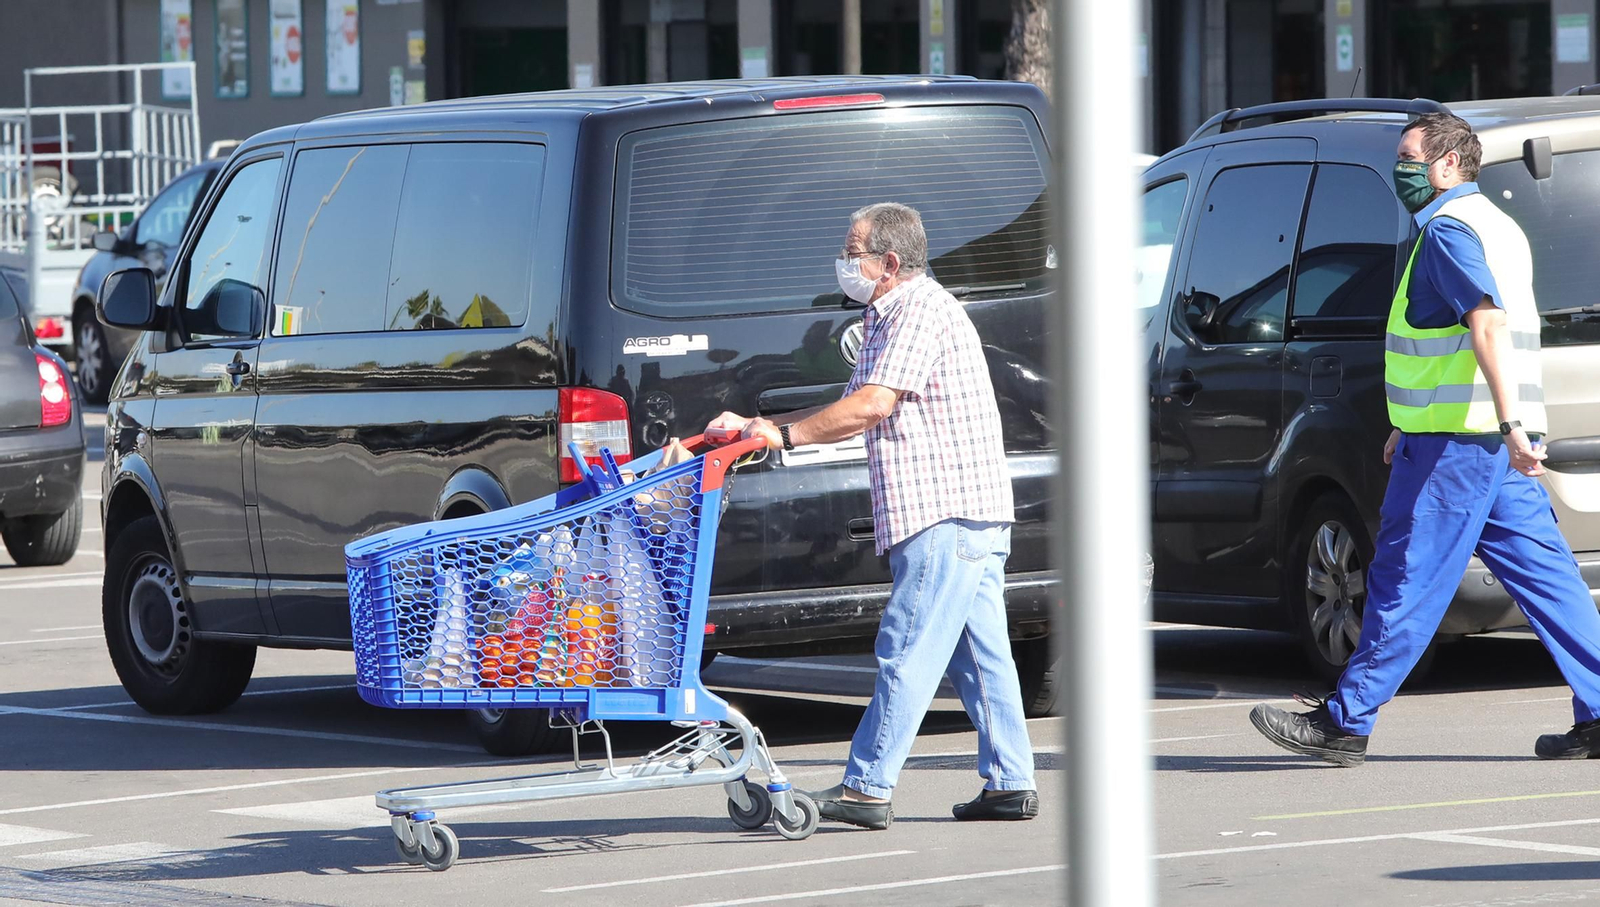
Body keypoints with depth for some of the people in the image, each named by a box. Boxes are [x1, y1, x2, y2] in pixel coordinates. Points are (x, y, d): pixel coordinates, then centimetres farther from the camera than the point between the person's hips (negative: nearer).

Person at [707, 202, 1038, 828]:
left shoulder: (921, 309, -10)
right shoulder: (892, 319, 24)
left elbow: (873, 405, -19)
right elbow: (855, 409, 26)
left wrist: (785, 435, -12)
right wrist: (753, 427, 19)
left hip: (946, 516, -11)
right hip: (971, 517, 11)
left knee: (908, 652, -10)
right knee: (979, 654, 9)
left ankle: (868, 787, -11)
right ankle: (1010, 784, 10)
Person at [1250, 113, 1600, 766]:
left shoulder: (1449, 229, -11)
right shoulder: (1494, 224, 22)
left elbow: (1488, 324, -25)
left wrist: (1509, 423, -33)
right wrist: (1410, 428, 32)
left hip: (1457, 443, -10)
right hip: (1499, 443, 10)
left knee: (1406, 581, -5)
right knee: (1542, 575, 6)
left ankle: (1346, 721, -1)